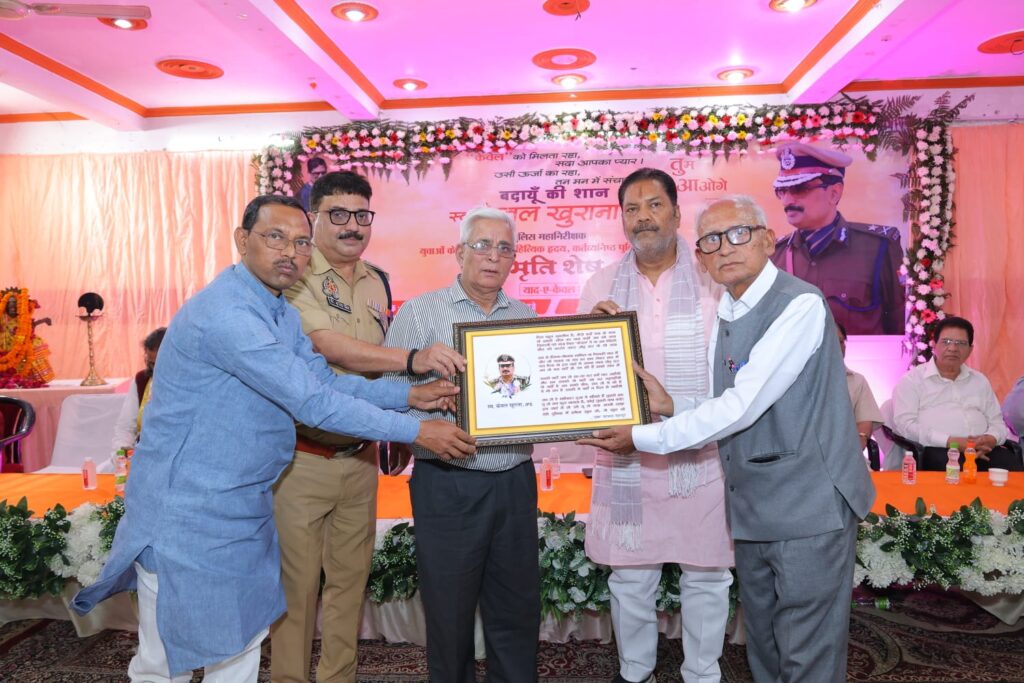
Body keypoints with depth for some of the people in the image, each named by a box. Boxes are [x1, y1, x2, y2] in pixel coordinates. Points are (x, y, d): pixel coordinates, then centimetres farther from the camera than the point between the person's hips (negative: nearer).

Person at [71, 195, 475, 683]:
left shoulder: (283, 313, 7)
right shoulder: (225, 312, -25)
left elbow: (327, 381, 7)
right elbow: (312, 403, -29)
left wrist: (410, 395, -3)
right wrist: (416, 432, -23)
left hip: (245, 509, 9)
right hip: (185, 511, -9)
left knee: (242, 643, 19)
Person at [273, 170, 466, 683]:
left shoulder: (378, 282, 10)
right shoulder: (295, 275, -10)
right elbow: (328, 344, -25)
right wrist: (414, 359, -34)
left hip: (361, 458, 6)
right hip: (302, 458, -5)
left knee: (350, 579, 15)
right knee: (297, 582, 5)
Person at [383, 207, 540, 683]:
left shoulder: (526, 317, 10)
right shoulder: (420, 313, -2)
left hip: (515, 481, 4)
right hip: (449, 485, -3)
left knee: (518, 610, 14)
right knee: (449, 613, 10)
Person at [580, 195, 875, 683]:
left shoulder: (800, 305, -17)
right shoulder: (724, 317, 10)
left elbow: (743, 406, -22)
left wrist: (644, 438, -17)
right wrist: (673, 406, -4)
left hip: (808, 508, -8)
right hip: (753, 509, 8)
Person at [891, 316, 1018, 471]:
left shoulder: (980, 381, 24)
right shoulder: (912, 380, 5)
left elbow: (997, 423, 23)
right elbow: (904, 425, -7)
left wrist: (991, 439, -3)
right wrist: (951, 442, -18)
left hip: (983, 450, 5)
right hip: (938, 450, -5)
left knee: (1012, 464, -28)